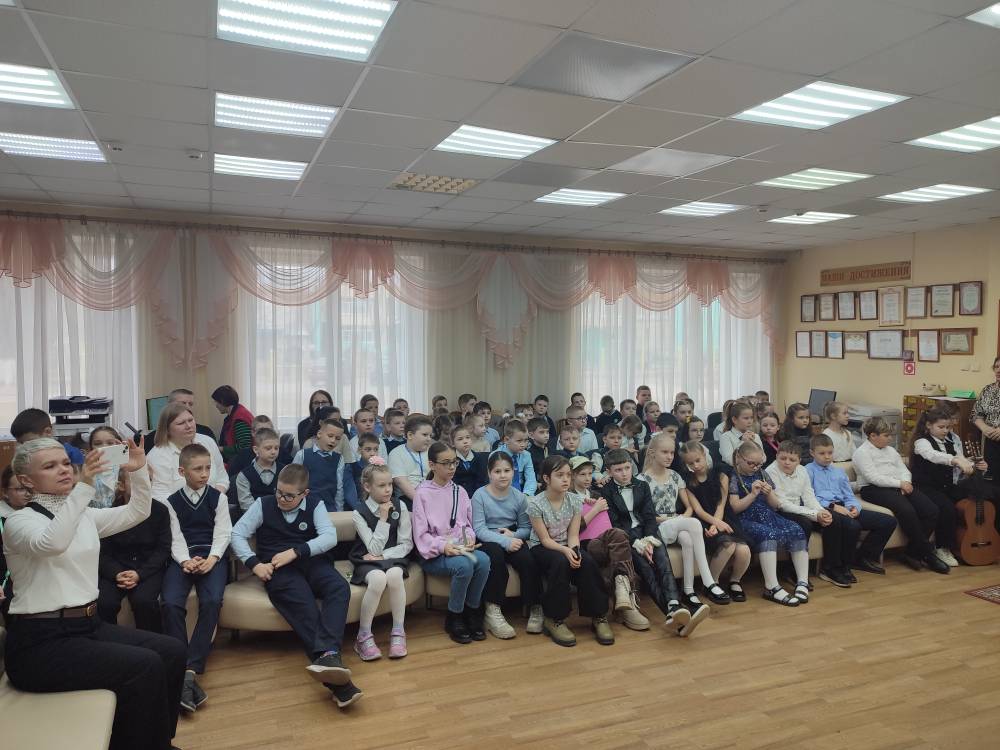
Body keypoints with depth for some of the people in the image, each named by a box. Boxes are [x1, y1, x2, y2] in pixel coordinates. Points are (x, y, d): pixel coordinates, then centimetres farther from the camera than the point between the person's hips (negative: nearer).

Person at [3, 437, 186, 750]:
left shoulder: (84, 515, 12)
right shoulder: (19, 521, -10)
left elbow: (136, 513, 12)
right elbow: (50, 544, -32)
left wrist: (138, 471, -4)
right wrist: (84, 487, -40)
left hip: (87, 625, 8)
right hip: (41, 641, -8)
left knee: (171, 652, -6)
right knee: (144, 665, -24)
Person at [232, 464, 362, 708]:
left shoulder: (315, 505, 7)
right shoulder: (263, 504, 8)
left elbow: (330, 536, -5)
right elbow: (237, 534, 5)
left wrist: (295, 551, -16)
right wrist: (254, 564, -10)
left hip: (312, 562, 2)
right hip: (278, 568, -2)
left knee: (340, 588, -31)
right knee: (303, 604, -32)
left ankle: (327, 655, -50)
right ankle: (337, 681, -46)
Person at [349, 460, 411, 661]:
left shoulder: (400, 507, 0)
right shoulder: (359, 513, -7)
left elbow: (407, 544, 1)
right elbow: (374, 549, -13)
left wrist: (383, 555, -13)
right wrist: (383, 519, -18)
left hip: (393, 557, 2)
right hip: (368, 562, -2)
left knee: (394, 575, -34)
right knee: (378, 578, -35)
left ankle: (398, 633, -21)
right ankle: (364, 637, -20)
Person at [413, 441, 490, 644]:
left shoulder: (459, 491, 12)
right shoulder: (422, 493, -3)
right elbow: (421, 534, -6)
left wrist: (470, 537, -6)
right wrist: (443, 546, -21)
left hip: (461, 549, 4)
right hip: (434, 554, -4)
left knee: (483, 559, -28)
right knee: (464, 565, -34)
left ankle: (472, 611, -7)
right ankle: (454, 618, -11)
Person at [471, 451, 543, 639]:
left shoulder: (519, 497, 5)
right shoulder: (480, 495, -6)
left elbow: (526, 528, 6)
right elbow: (479, 529, -15)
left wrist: (513, 535, -16)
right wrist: (504, 541, -26)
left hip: (512, 539, 3)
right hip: (487, 541, -3)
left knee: (528, 560, -27)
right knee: (496, 554, -36)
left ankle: (535, 609, -10)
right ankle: (493, 611, -27)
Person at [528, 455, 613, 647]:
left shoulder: (574, 500, -3)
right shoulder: (535, 504, -16)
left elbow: (573, 535, -4)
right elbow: (545, 540, -15)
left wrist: (574, 550, -26)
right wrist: (565, 551, -31)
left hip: (567, 547, 4)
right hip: (542, 549, -4)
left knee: (587, 562, -28)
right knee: (560, 562, -36)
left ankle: (598, 617, -13)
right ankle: (554, 620, -21)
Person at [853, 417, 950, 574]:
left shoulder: (890, 450, 25)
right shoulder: (862, 452, -1)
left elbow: (904, 471, 18)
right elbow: (873, 478, -12)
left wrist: (906, 482, -5)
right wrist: (899, 483, -15)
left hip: (900, 487, 8)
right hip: (874, 490, -8)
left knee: (932, 511, -15)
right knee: (907, 511, -34)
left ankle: (912, 553, -7)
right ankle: (927, 553, -18)